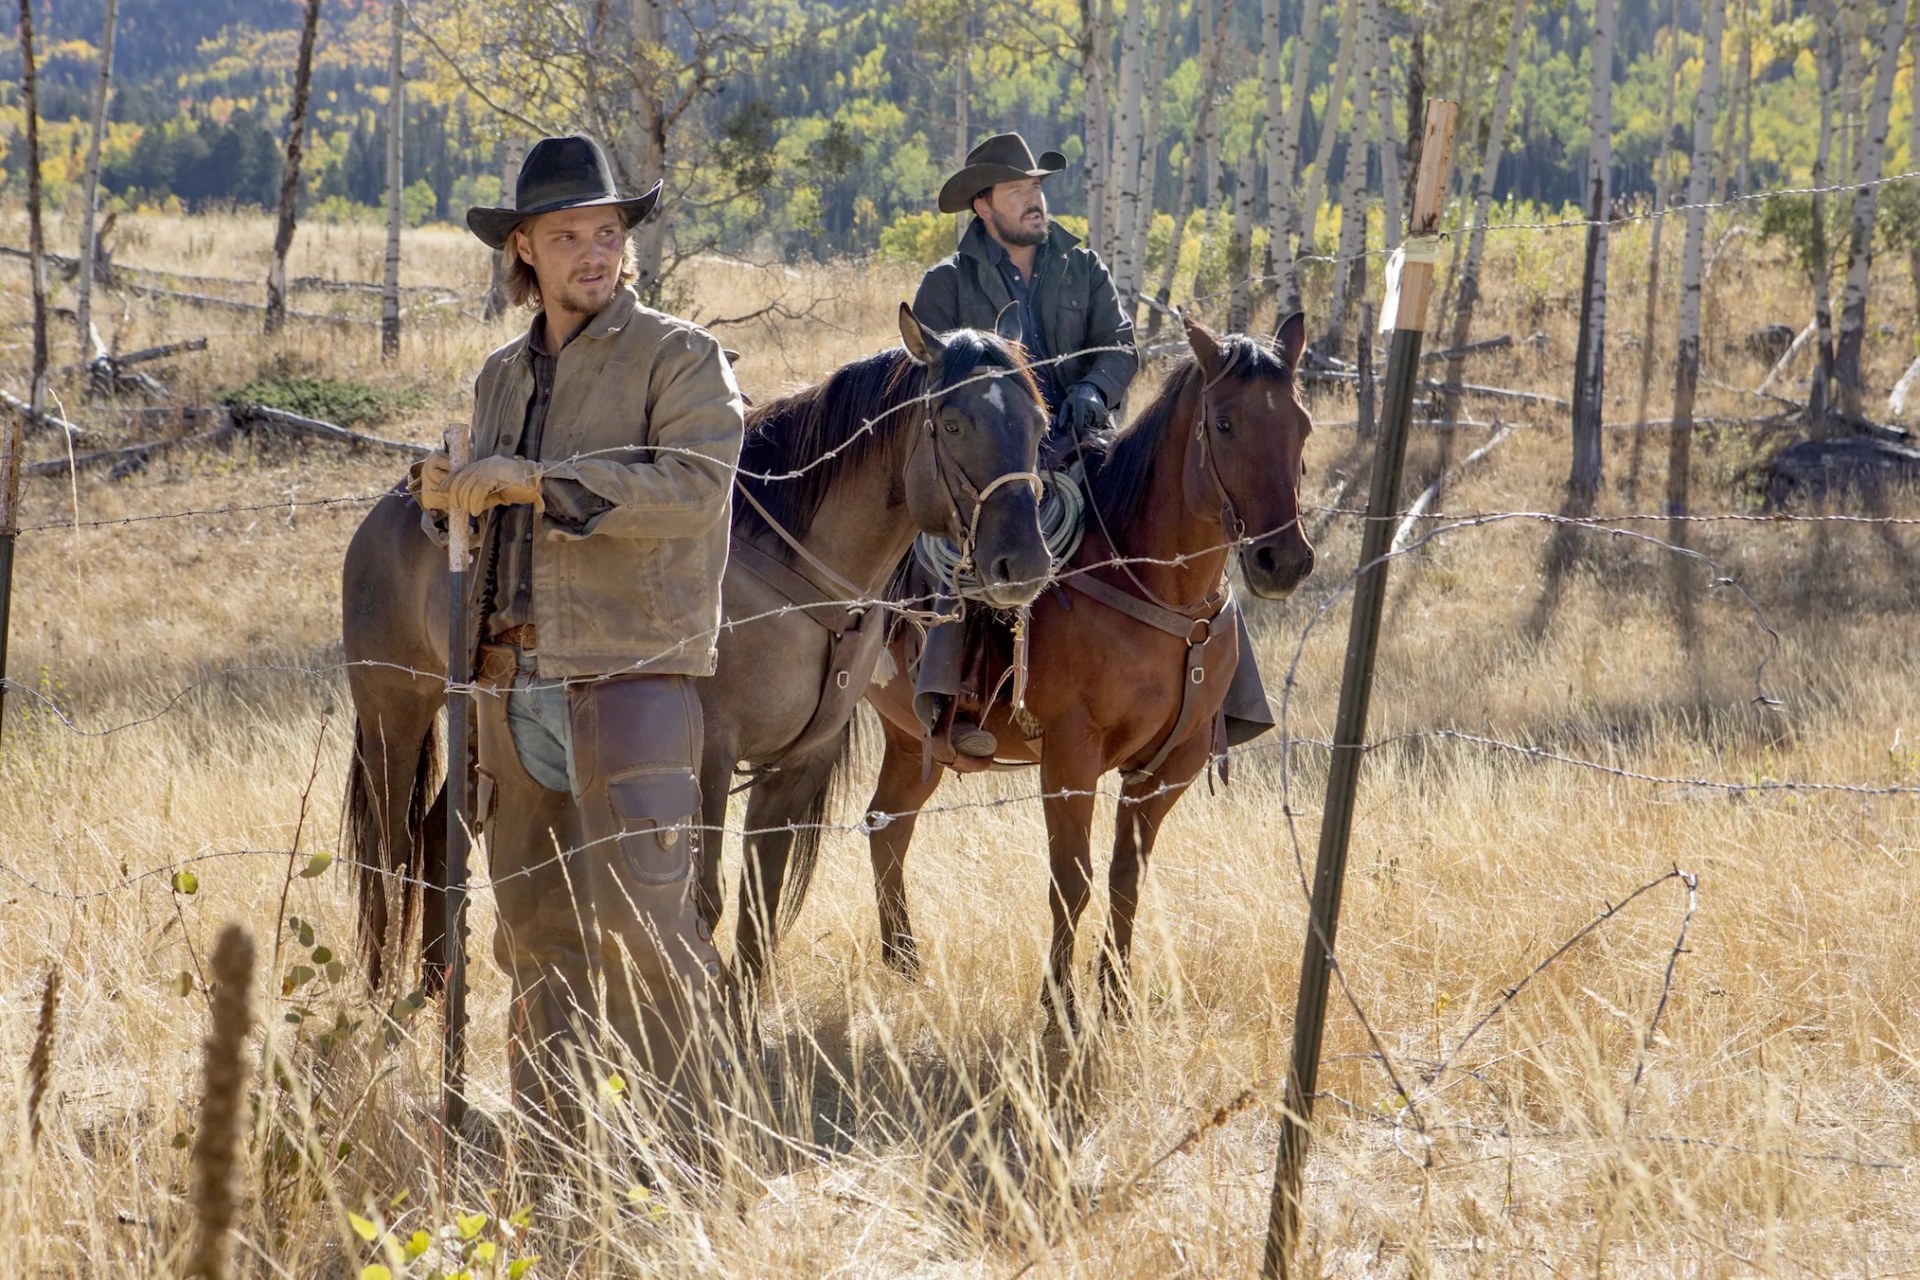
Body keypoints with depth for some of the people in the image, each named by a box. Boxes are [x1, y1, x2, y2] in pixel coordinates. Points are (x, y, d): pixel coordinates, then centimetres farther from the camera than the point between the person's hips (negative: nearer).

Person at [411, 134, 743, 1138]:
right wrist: (449, 494, 10)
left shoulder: (677, 357, -2)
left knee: (640, 917, -14)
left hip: (627, 671, -7)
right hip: (512, 680, 7)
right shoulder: (503, 375, 19)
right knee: (536, 929, 10)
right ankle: (550, 1141, 16)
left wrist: (537, 483, -22)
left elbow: (694, 484, -19)